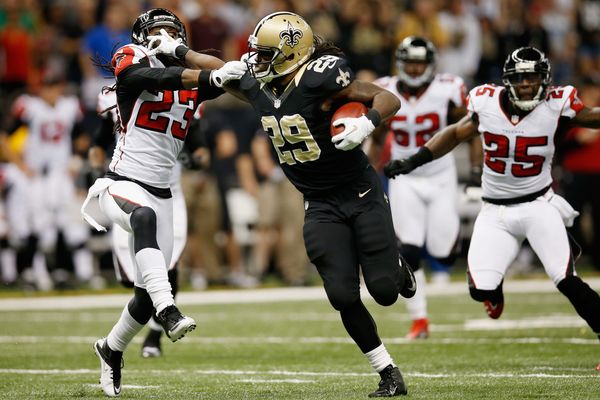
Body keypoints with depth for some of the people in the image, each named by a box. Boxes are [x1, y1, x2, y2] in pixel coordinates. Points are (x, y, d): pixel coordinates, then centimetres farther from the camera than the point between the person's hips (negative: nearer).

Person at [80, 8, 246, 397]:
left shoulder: (190, 80, 11)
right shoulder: (131, 62, -3)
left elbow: (227, 72, -8)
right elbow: (158, 77, -25)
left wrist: (180, 51, -11)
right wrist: (209, 76, -38)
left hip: (160, 193, 6)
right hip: (122, 184, -6)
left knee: (147, 294, 5)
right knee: (145, 217, -41)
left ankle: (111, 349, 33)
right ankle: (168, 312, -53)